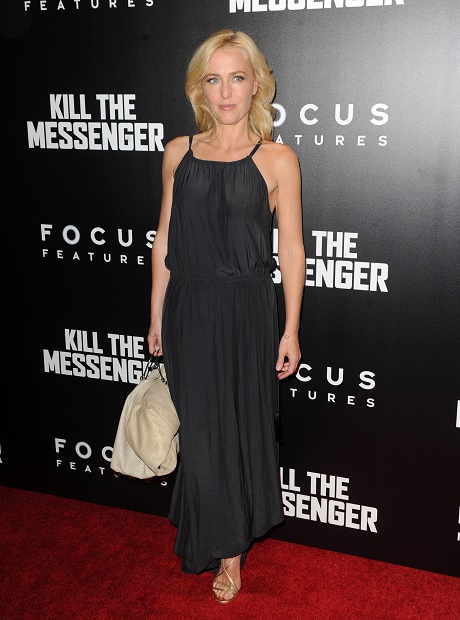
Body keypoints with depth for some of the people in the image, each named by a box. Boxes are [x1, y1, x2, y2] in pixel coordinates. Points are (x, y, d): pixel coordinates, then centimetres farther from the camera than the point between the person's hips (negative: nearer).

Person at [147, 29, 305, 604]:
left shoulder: (277, 159, -2)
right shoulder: (179, 152, 5)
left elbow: (291, 249, -2)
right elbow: (164, 238, 9)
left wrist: (291, 329, -4)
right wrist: (157, 315, 9)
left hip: (247, 309, -2)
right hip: (188, 308, 2)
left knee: (243, 427, 10)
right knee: (201, 431, 9)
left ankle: (231, 544, 34)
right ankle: (223, 545, 33)